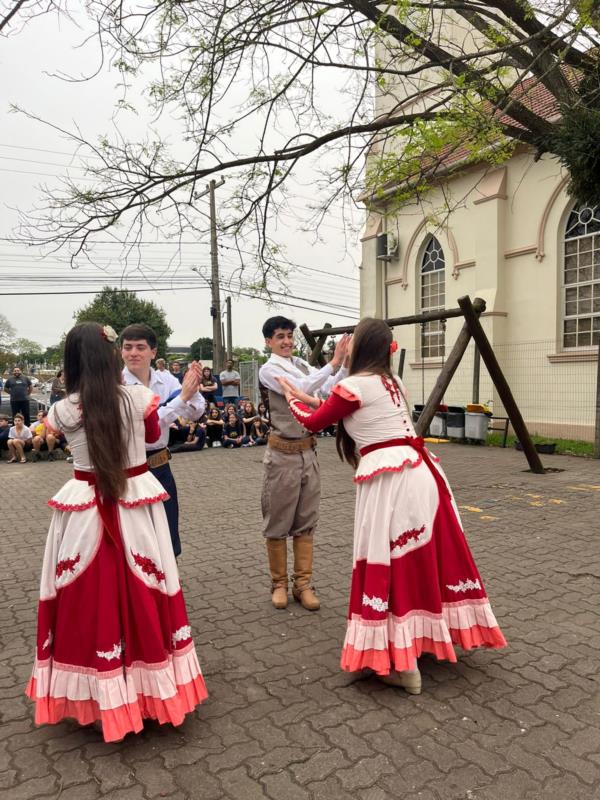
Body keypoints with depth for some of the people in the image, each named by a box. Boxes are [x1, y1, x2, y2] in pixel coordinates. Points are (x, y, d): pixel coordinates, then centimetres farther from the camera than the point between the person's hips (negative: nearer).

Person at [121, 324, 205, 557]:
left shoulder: (165, 379, -1)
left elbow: (195, 414, -6)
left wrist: (193, 388, -25)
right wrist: (182, 396, -29)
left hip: (160, 468, 5)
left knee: (168, 541, 17)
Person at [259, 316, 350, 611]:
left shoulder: (302, 365, 9)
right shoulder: (269, 370, -9)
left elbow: (331, 388, -3)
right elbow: (301, 388, -26)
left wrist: (347, 363, -17)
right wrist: (334, 362, -28)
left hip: (308, 451, 6)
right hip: (283, 454, -6)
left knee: (306, 521, 11)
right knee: (278, 521, 7)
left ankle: (303, 583, 23)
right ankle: (279, 583, 23)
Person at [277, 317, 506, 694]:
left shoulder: (354, 386, -8)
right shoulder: (392, 381, 16)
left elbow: (313, 422, 5)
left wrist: (294, 397, 22)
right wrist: (316, 400, 30)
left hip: (390, 479, -8)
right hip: (419, 471, 8)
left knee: (392, 561, 1)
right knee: (426, 555, 19)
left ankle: (405, 665, 9)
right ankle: (439, 633, 37)